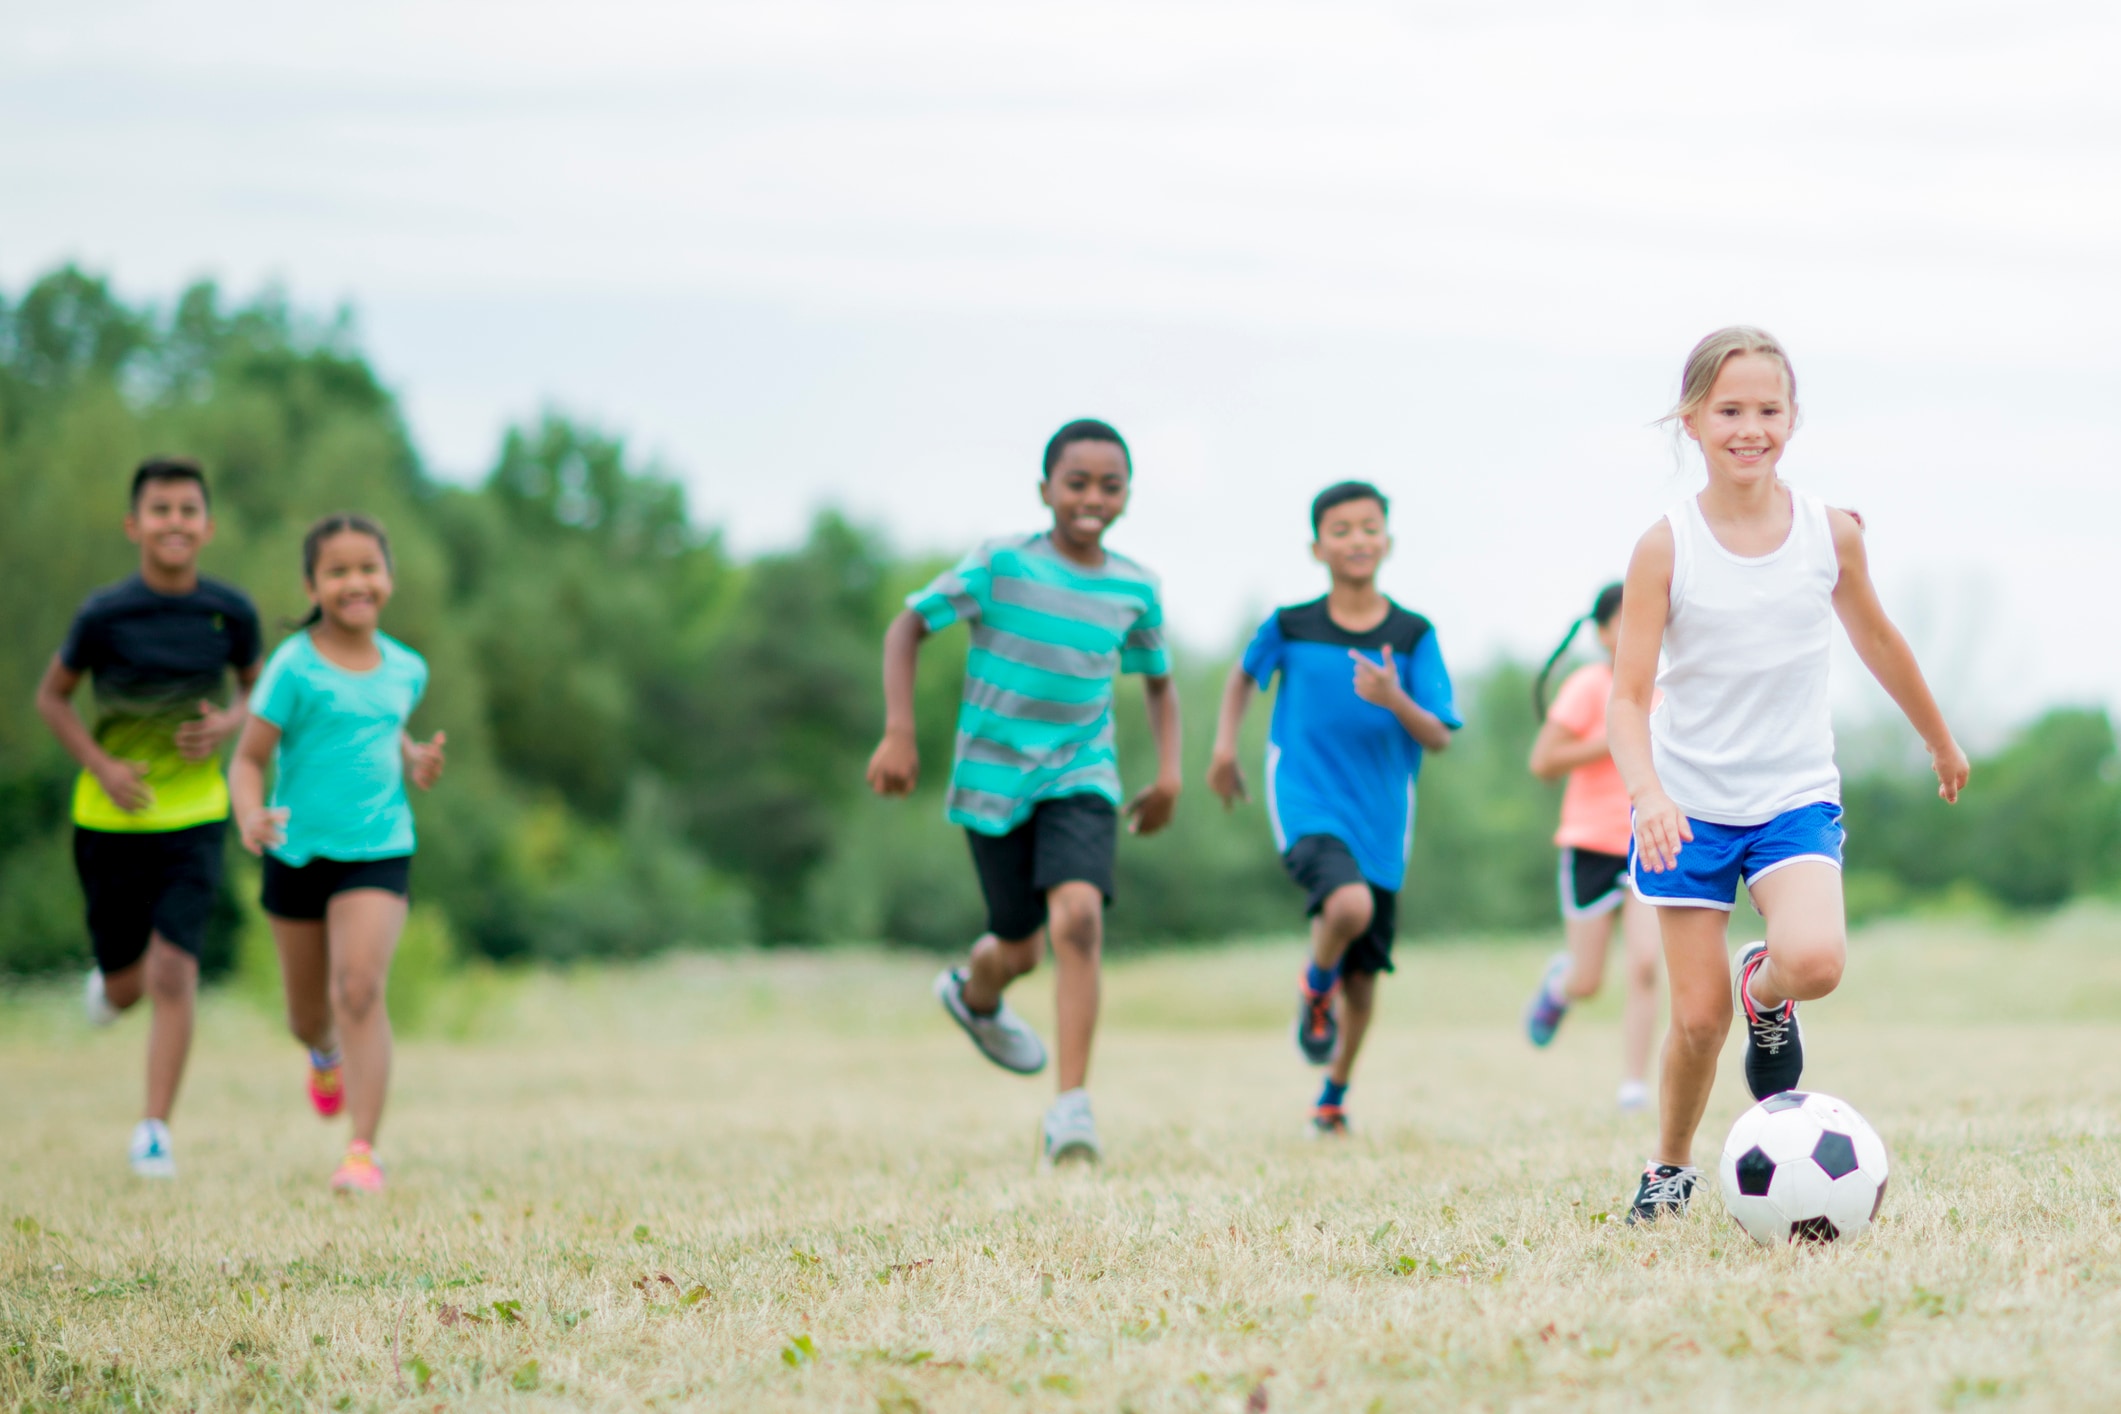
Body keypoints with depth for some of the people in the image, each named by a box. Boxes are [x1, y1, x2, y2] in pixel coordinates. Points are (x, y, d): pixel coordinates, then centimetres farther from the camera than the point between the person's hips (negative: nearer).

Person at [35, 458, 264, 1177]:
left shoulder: (230, 611, -7)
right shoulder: (105, 614, -13)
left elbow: (253, 684, 12)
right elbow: (51, 696, -1)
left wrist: (229, 724, -10)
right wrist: (100, 764, -15)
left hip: (194, 815, 0)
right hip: (110, 818, 0)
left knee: (172, 971, -14)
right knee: (126, 987, 10)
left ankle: (154, 1131, -5)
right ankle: (108, 981, 49)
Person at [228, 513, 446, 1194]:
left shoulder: (405, 669, 3)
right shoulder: (295, 667, -11)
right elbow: (249, 759, -10)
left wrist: (414, 759, 3)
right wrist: (250, 817, -29)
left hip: (378, 851, 1)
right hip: (299, 851, -1)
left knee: (360, 988, -19)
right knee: (309, 1015, 15)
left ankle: (364, 1151, -20)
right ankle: (325, 1053, 54)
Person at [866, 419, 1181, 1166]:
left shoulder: (1134, 589, 0)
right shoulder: (1000, 564, -10)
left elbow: (1158, 682, 17)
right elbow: (908, 628, -3)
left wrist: (1169, 773, 5)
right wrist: (898, 734, -13)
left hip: (1081, 779, 1)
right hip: (994, 780, -1)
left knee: (1078, 917, -22)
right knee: (1020, 948, 8)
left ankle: (1072, 1105, -23)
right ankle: (974, 995, 47)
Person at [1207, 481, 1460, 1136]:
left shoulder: (1413, 635, -2)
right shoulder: (1290, 626, -2)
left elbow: (1439, 737, -4)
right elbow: (1246, 673, 20)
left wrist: (1395, 700, -22)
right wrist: (1225, 744, 9)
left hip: (1381, 817, 3)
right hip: (1306, 804, -2)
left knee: (1363, 971, 11)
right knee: (1348, 906, -31)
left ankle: (1335, 1094, 33)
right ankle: (1315, 988, 2)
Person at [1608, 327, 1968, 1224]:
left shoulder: (1830, 535, -4)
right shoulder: (1666, 549, -11)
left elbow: (1876, 641, 14)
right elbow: (1628, 696, -12)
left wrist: (1940, 741, 27)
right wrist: (1647, 792, -30)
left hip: (1795, 796, 1)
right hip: (1689, 803, -1)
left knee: (1815, 960, -26)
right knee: (1698, 1016, -1)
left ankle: (1764, 992, 11)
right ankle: (1670, 1168, 25)